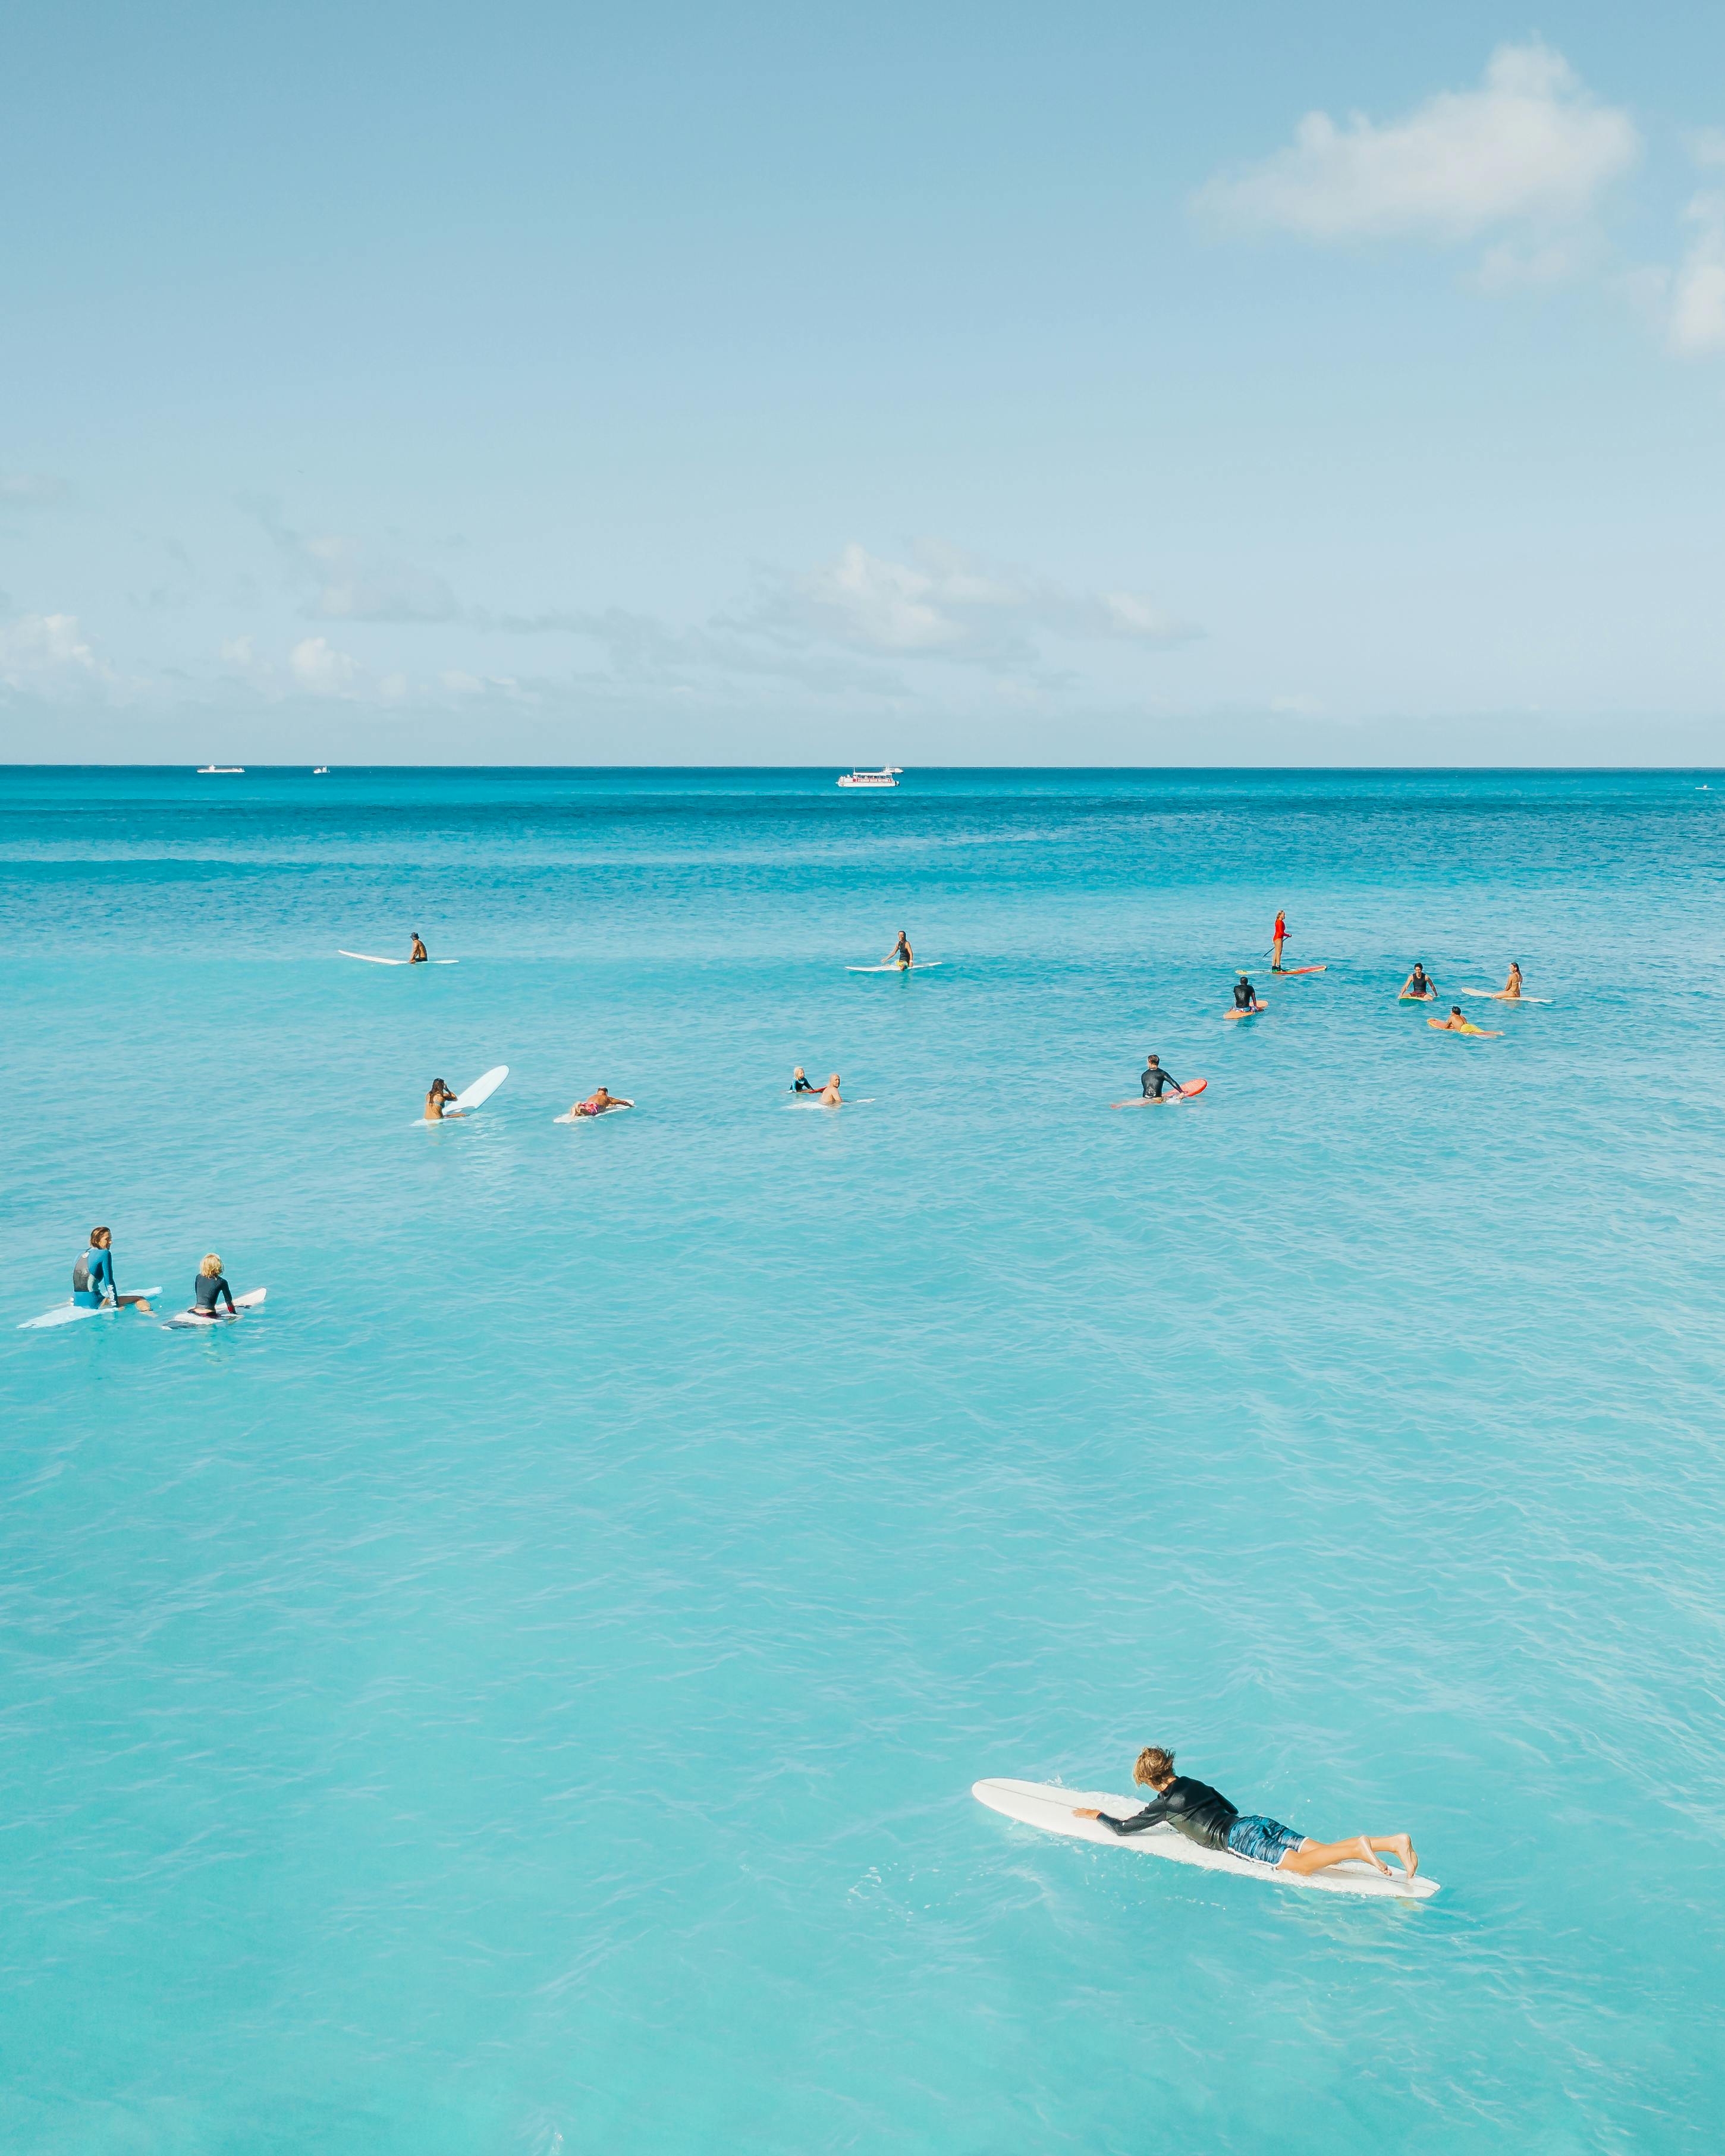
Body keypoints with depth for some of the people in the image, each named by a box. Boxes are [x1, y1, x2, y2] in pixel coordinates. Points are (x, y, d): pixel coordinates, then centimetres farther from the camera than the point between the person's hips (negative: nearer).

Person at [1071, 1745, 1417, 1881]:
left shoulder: (1164, 1805, 4)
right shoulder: (1196, 1784, 25)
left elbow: (1122, 1828, 9)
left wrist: (1097, 1815, 28)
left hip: (1239, 1838, -7)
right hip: (1256, 1821, 7)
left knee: (1302, 1864, -24)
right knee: (1323, 1852, -7)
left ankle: (1358, 1846, -47)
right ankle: (1395, 1841, -23)